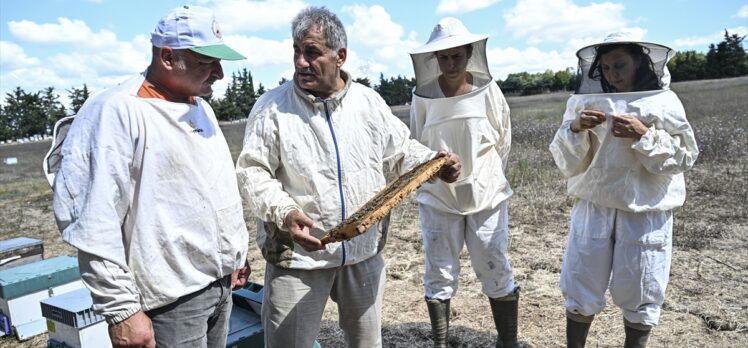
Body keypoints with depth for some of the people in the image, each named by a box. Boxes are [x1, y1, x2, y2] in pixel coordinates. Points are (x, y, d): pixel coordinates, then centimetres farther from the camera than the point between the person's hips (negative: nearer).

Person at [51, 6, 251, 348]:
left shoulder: (201, 107, 10)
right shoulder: (118, 112, -17)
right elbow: (95, 226, -19)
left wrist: (238, 253, 18)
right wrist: (121, 310, -18)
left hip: (221, 283, 8)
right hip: (171, 300, -7)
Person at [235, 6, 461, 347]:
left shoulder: (369, 101, 2)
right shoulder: (272, 107, -9)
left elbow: (401, 150, 9)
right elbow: (252, 172, -11)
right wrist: (284, 213, -27)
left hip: (363, 251, 4)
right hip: (298, 253, -3)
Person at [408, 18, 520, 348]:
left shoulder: (487, 89, -5)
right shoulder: (423, 96, -6)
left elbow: (503, 139, 6)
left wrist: (488, 178, 11)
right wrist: (436, 175, 6)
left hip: (486, 195, 0)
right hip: (437, 197, 0)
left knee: (497, 272, 7)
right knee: (439, 275, 7)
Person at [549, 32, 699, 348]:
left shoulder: (664, 102, -1)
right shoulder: (586, 101, 2)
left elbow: (683, 158, -4)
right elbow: (566, 163, 0)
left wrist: (643, 135, -17)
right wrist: (574, 129, -17)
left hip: (645, 213, -1)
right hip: (594, 209, 1)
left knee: (639, 291, 11)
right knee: (581, 287, 7)